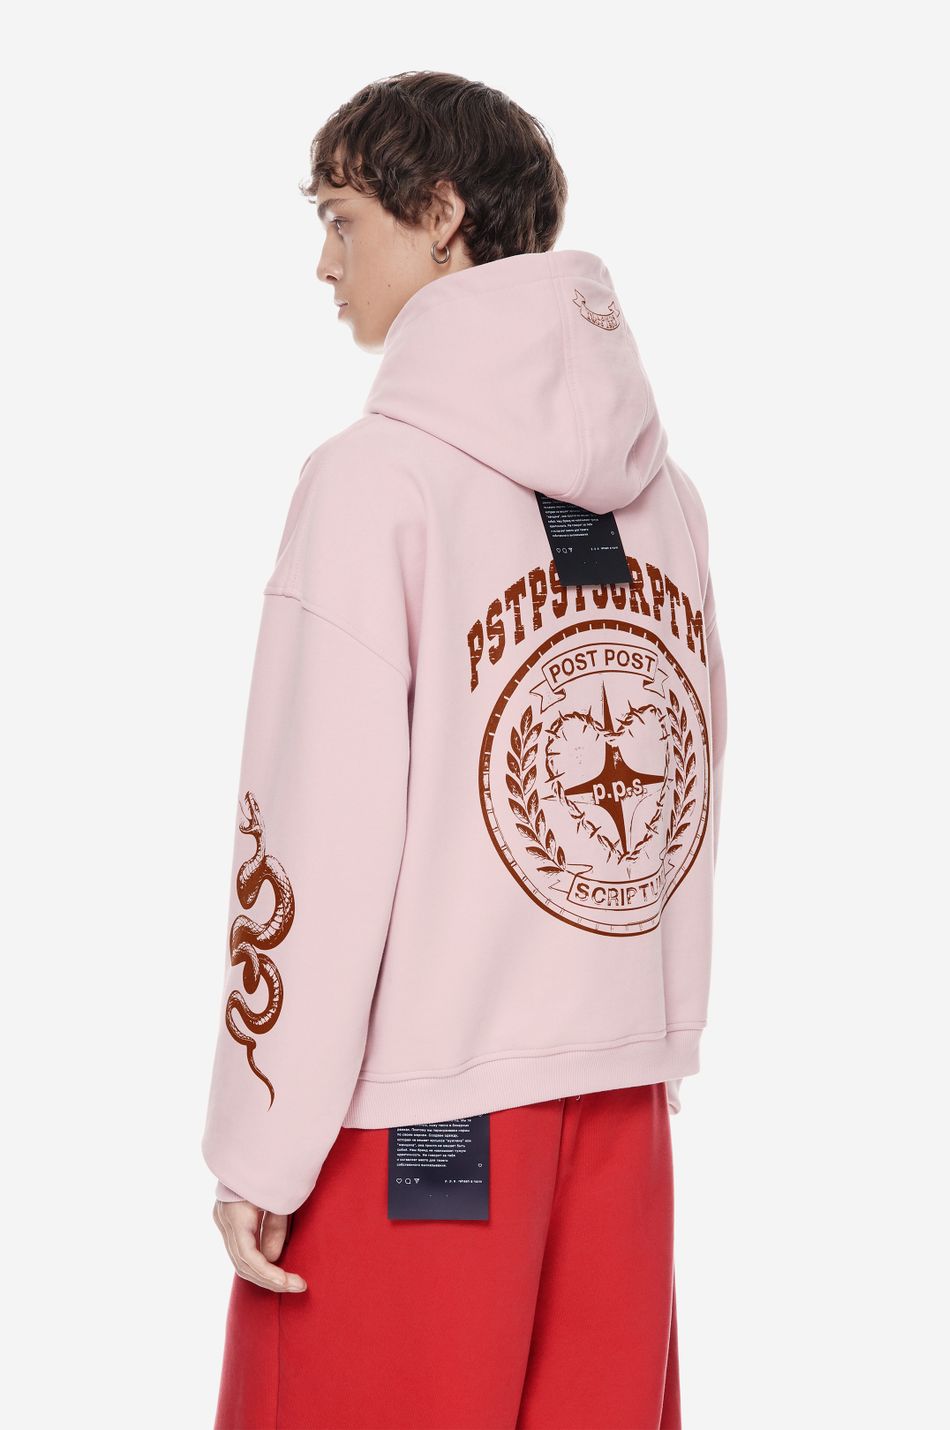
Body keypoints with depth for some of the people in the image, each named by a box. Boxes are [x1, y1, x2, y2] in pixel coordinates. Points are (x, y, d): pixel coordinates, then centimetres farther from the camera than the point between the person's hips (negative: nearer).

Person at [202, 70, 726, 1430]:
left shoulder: (378, 476, -12)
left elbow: (322, 834, -15)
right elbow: (685, 808, 8)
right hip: (620, 1086, 6)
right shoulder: (661, 489, 6)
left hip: (413, 1109, -6)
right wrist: (660, 1051, 16)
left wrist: (263, 1147, -9)